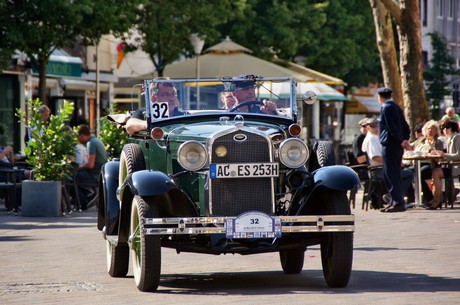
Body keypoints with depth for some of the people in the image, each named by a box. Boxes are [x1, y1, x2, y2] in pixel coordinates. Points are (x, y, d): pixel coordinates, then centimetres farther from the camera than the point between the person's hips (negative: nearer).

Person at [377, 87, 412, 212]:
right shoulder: (397, 107, 17)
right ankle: (395, 202, 18)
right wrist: (405, 140, 4)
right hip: (397, 146, 9)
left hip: (389, 145, -9)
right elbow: (406, 127, 15)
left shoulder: (386, 108, -11)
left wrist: (402, 141, -16)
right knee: (395, 175, 14)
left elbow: (392, 127, -19)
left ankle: (398, 203, -11)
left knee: (390, 175, -8)